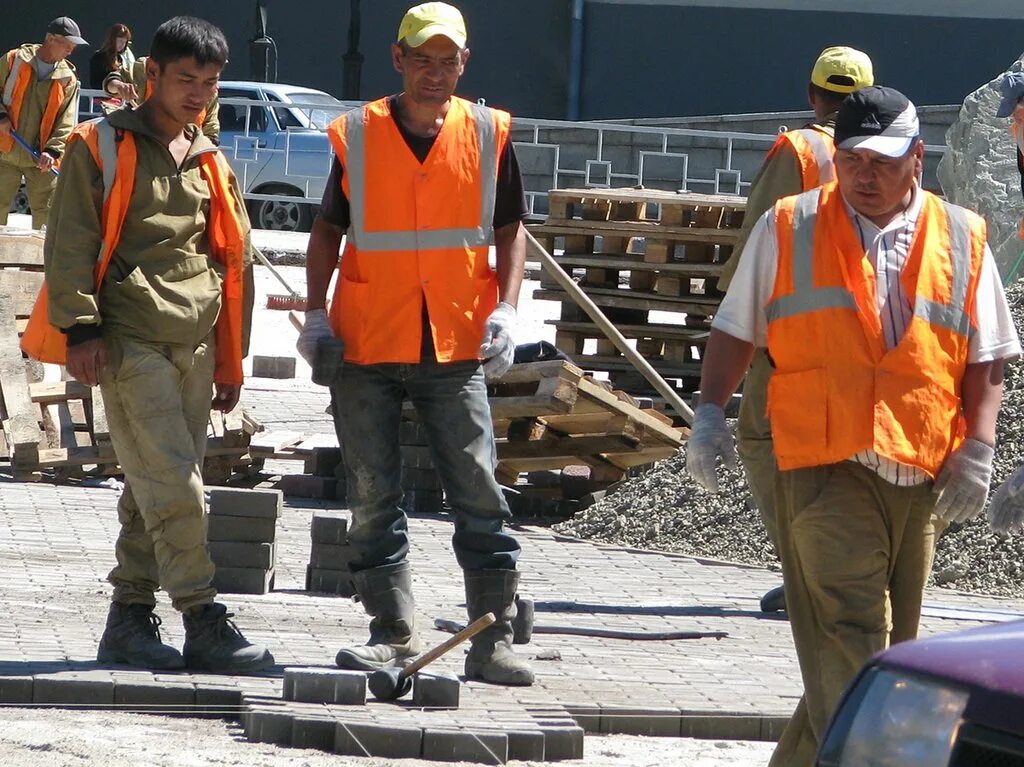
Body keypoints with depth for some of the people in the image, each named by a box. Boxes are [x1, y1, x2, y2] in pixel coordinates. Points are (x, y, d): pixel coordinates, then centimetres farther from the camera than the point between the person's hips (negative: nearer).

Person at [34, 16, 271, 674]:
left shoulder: (211, 163, 17)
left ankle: (131, 619, 13)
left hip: (193, 346, 6)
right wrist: (82, 327, -14)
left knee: (152, 490, 8)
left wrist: (231, 361, 19)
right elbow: (70, 242, -5)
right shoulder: (103, 148, 0)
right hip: (130, 341, -6)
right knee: (174, 486, -13)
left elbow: (234, 261, 21)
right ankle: (204, 624, -12)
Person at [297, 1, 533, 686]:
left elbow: (510, 229, 10)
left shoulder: (488, 135, 2)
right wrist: (316, 311, -1)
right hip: (366, 347, 1)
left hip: (456, 347, -1)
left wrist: (506, 309, -3)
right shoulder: (357, 136, 1)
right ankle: (395, 632, 12)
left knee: (479, 496, -4)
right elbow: (328, 229, 11)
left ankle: (494, 640, -1)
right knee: (374, 499, 3)